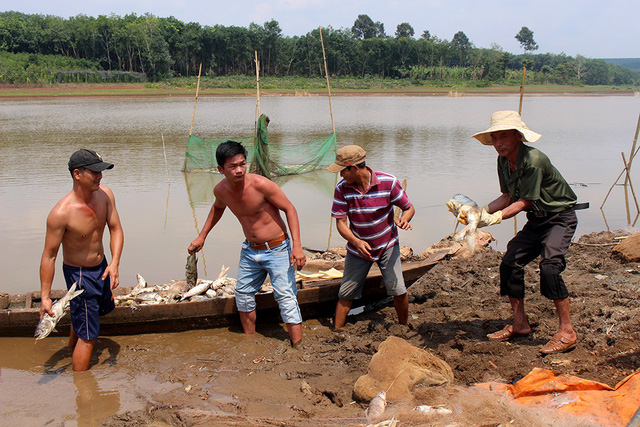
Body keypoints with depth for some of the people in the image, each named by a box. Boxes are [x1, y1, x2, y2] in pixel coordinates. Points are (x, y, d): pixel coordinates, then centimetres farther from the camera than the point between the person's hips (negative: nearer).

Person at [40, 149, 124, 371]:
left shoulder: (105, 194, -13)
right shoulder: (61, 213, -31)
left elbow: (115, 229, -6)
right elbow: (49, 255, -23)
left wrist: (114, 263, -22)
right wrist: (45, 297, -20)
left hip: (101, 266, 8)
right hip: (79, 273, -8)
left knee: (103, 307, 34)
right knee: (88, 337, -2)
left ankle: (72, 344, 61)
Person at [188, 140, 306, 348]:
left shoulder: (260, 184, -24)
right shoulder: (220, 190, -6)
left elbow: (289, 209, -16)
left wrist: (297, 245, -24)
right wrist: (202, 236, 19)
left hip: (277, 250, -6)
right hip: (250, 251, 6)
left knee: (286, 298, -10)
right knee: (243, 295, 15)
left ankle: (298, 348, -6)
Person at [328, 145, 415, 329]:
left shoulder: (388, 182, -19)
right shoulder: (342, 188, -15)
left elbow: (409, 208, -8)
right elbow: (340, 222, -13)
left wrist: (403, 219, -32)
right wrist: (356, 242, -31)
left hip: (387, 246, -1)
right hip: (358, 247, 2)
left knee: (398, 291, -8)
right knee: (346, 293, 4)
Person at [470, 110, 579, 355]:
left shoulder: (533, 160, -27)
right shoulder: (504, 161, -1)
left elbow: (524, 202, -24)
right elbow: (507, 197, 7)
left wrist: (497, 217, -32)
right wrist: (482, 212, -6)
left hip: (560, 217, -9)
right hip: (536, 220, 9)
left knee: (550, 266, -24)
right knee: (510, 263, 1)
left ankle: (567, 332, -15)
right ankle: (520, 324, 15)